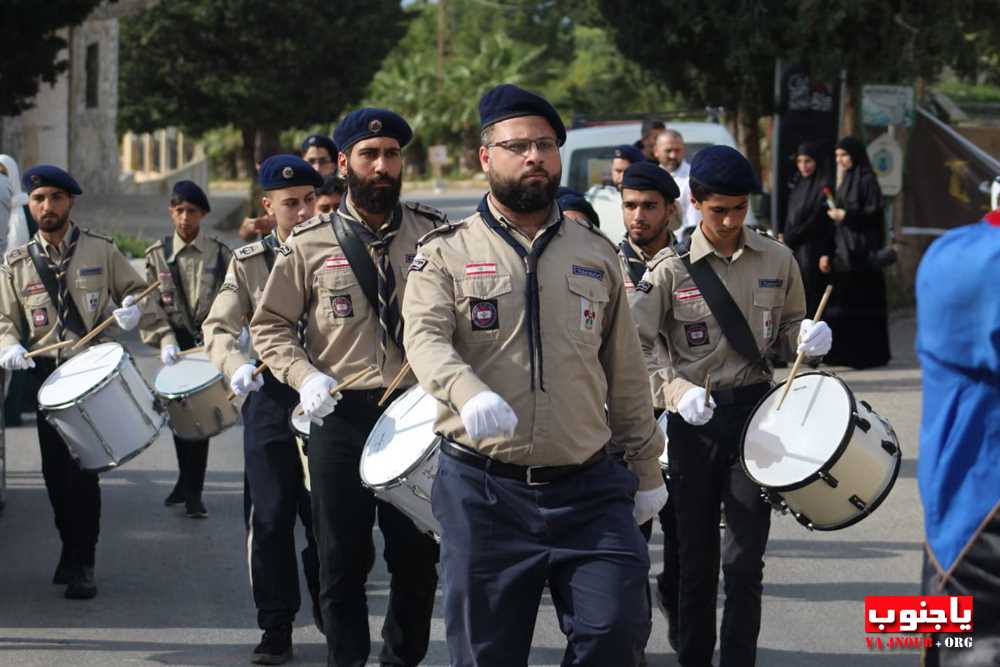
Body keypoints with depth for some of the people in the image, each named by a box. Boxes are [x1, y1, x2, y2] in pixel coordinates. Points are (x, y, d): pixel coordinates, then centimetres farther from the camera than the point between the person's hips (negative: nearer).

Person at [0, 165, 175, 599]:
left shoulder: (101, 251, 4)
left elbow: (136, 293, 9)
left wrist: (164, 336, -6)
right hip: (47, 374, 2)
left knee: (83, 469, -10)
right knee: (55, 472, 4)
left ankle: (81, 564, 0)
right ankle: (73, 553, 23)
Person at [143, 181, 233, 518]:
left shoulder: (219, 253, 1)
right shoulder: (157, 255, 3)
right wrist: (163, 342, -13)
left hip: (210, 343, -2)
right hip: (177, 344, 2)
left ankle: (192, 489, 2)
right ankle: (189, 482, 27)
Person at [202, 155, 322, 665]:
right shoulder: (248, 262, 6)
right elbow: (218, 328, -2)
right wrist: (236, 367, -24)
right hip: (273, 398, 0)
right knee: (270, 516, -1)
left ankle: (329, 609, 28)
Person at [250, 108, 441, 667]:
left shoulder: (434, 233, 3)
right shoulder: (310, 243, 2)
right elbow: (270, 325, 6)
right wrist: (305, 376, -10)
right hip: (342, 416, -1)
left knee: (418, 555, 6)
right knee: (344, 556, 4)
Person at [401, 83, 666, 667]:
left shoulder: (597, 253, 12)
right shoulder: (446, 254, 1)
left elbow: (626, 372, 16)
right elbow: (426, 339, -16)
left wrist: (646, 467, 16)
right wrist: (470, 395, -36)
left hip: (588, 488, 2)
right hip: (483, 491, -2)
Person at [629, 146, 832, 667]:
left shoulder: (777, 261, 2)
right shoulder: (671, 268, -5)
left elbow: (788, 332, 14)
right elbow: (635, 344, -6)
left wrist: (807, 338, -9)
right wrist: (677, 389, -21)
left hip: (754, 411, 1)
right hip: (694, 419, -1)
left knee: (745, 558, -3)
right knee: (697, 554, 9)